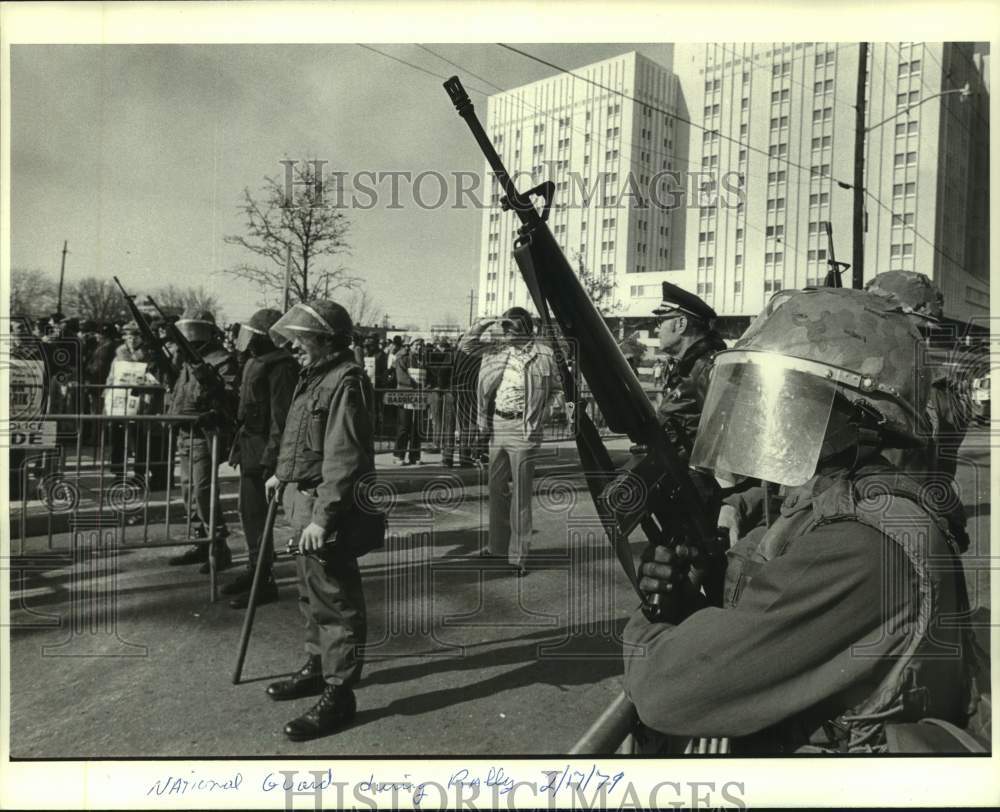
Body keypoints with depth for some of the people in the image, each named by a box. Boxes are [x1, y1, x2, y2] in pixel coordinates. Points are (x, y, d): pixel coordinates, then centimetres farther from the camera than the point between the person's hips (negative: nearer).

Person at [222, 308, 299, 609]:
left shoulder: (280, 367, -15)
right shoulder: (255, 363, 16)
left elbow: (281, 414, -21)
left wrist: (271, 454, -24)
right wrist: (238, 445, 23)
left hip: (262, 448, -10)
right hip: (249, 446, 10)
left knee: (257, 514, -6)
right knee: (248, 511, 16)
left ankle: (264, 582, 2)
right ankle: (254, 571, 28)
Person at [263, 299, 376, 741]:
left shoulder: (345, 381, -20)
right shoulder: (315, 376, 13)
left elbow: (344, 459, -25)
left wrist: (323, 517, -26)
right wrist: (283, 475, 26)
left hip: (328, 507, -11)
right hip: (302, 499, 11)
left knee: (334, 600, -1)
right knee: (311, 592, 22)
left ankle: (338, 694, 9)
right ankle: (318, 667, 39)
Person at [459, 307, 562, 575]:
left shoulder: (543, 354, -3)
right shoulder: (497, 348, 8)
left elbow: (557, 387, 8)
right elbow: (466, 345, 10)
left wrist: (541, 412, -2)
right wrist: (484, 323, -3)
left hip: (523, 429, -5)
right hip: (497, 424, 5)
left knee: (520, 493, -3)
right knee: (497, 488, 13)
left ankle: (519, 555, 3)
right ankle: (498, 545, 26)